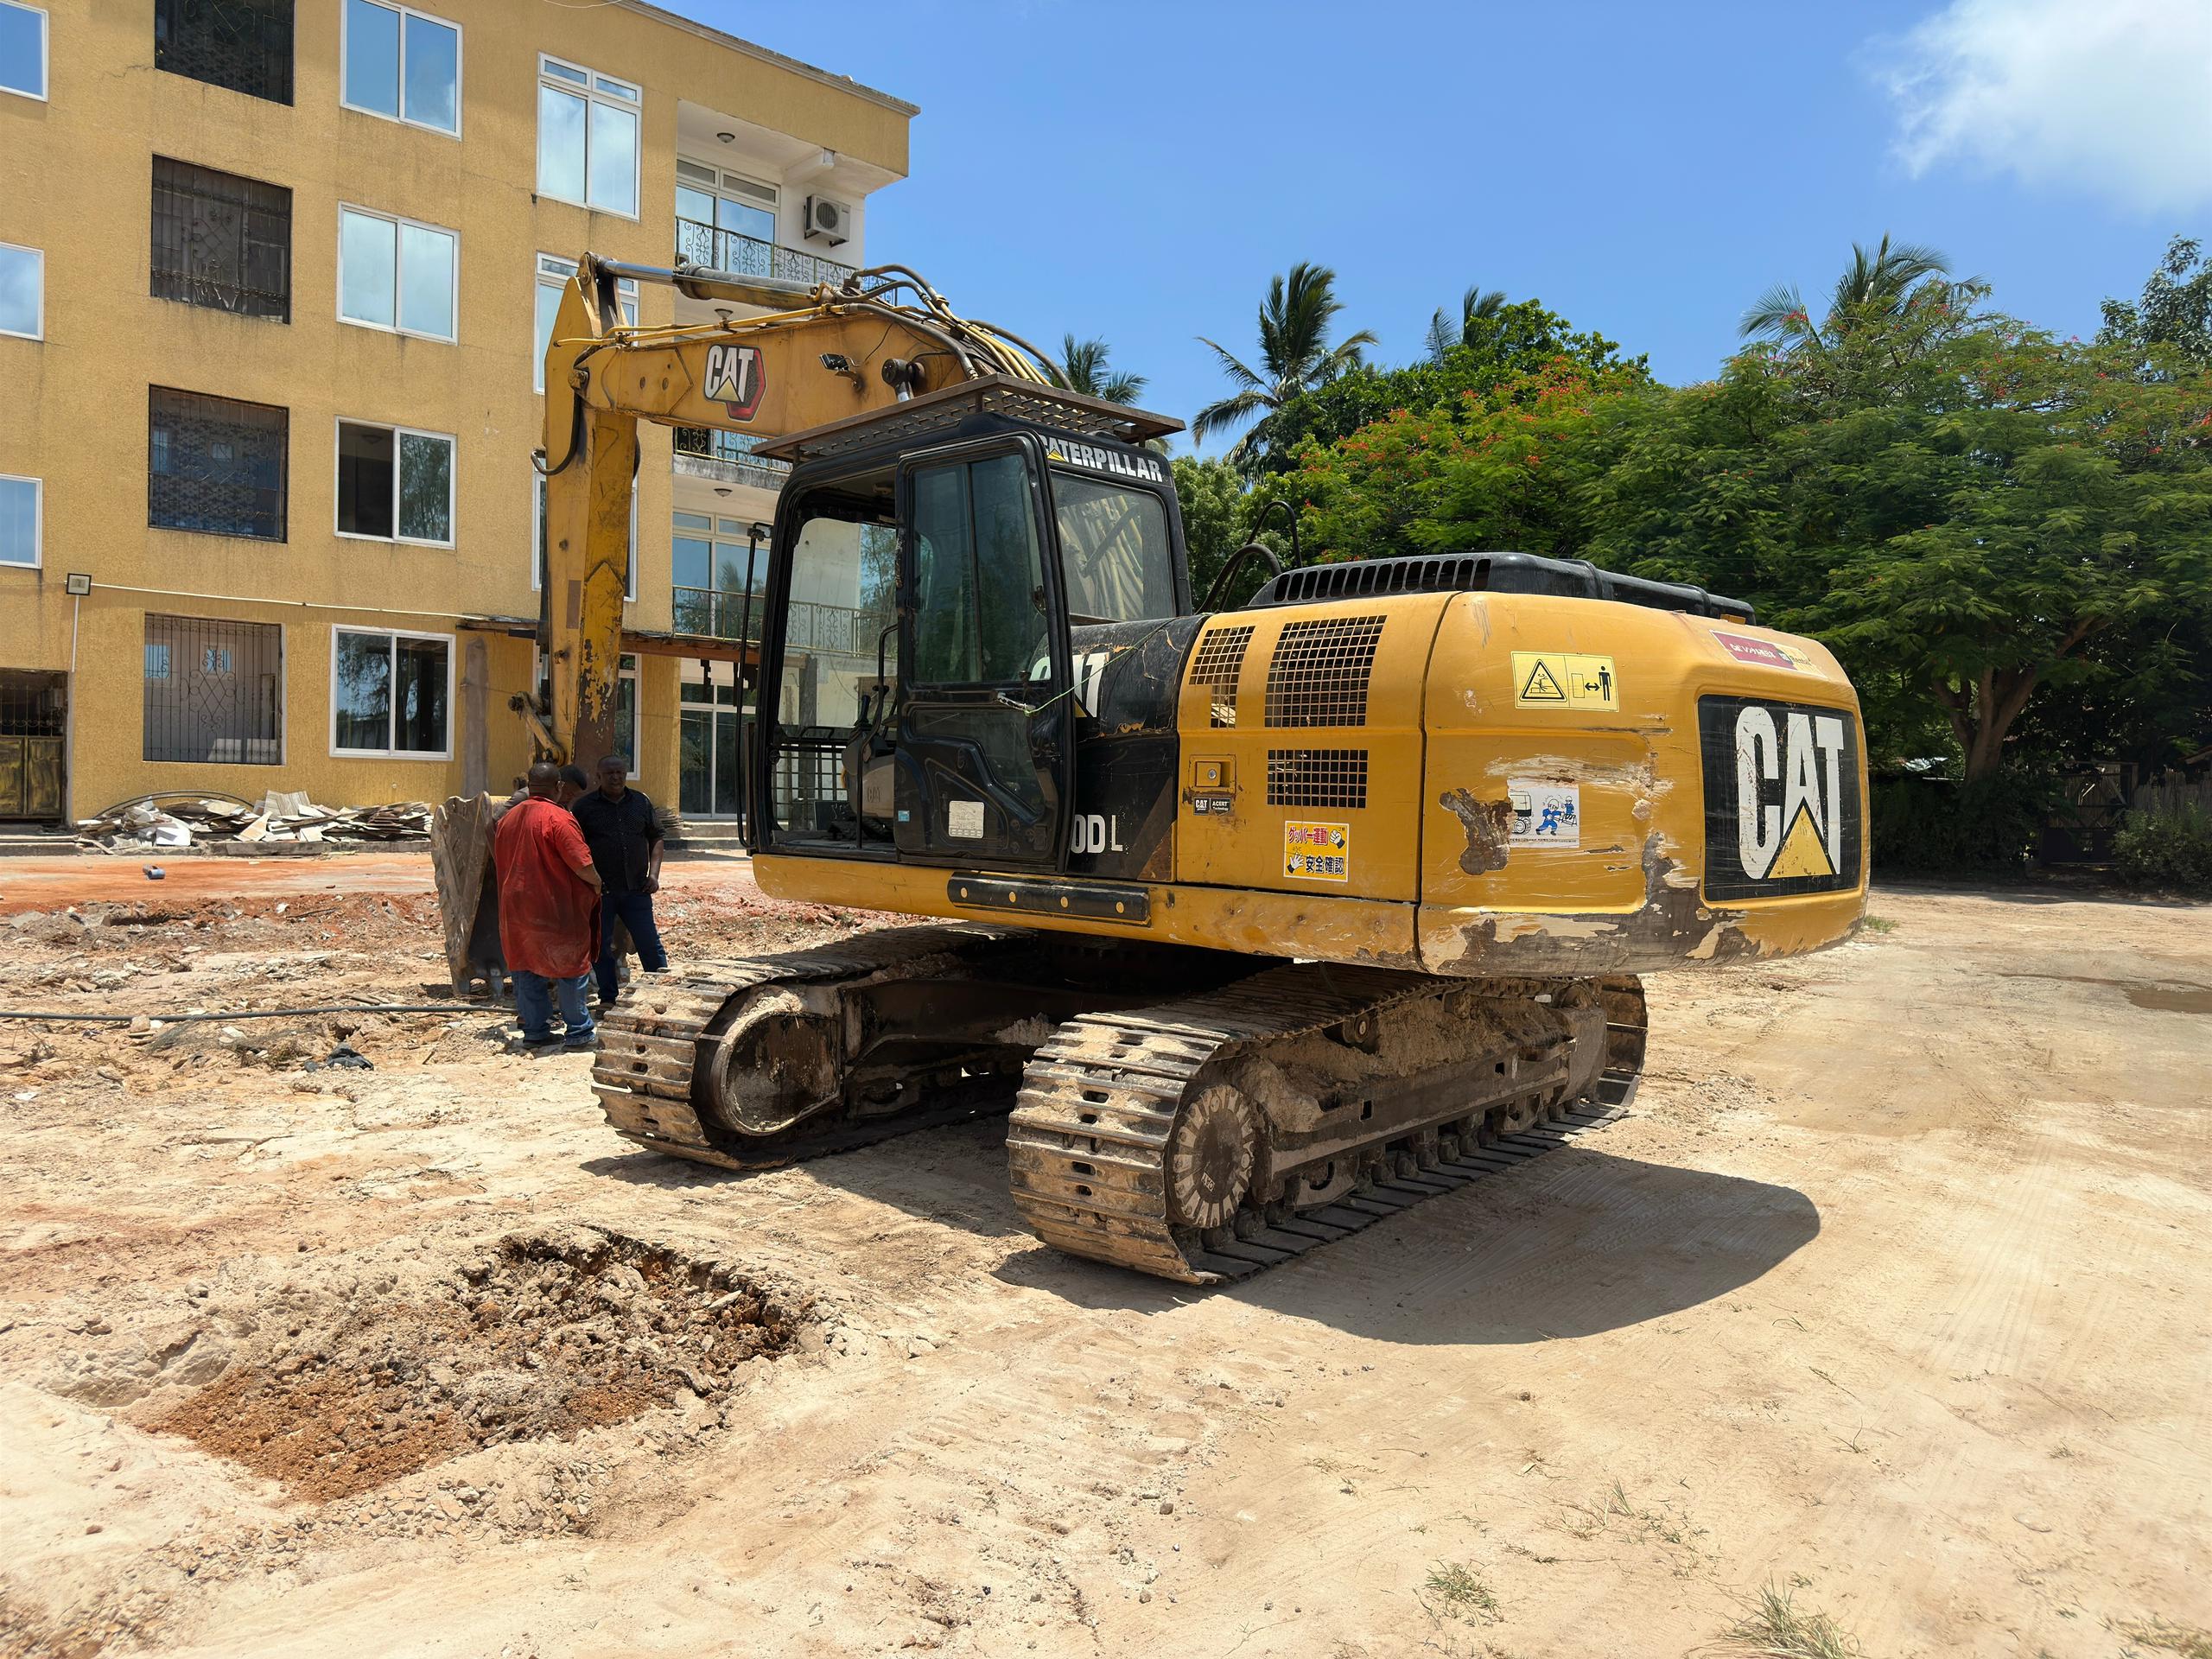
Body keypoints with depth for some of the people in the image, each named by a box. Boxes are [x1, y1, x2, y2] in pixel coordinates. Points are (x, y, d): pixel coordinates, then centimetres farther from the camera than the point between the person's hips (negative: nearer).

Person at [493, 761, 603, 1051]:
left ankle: (534, 1032, 16)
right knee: (569, 970, 3)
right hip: (555, 910, -7)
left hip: (515, 909, 7)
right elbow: (581, 864, -19)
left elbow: (500, 860, 18)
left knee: (527, 972, 12)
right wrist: (596, 883, 0)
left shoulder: (508, 818, 10)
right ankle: (578, 1032, 8)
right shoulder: (559, 818, -15)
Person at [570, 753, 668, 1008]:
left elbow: (655, 838, 14)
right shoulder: (585, 807, 1)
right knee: (602, 947, 7)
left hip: (636, 889, 2)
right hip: (600, 891, -2)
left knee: (650, 944, 3)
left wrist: (654, 873, 2)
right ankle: (608, 998, 18)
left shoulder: (641, 802, 9)